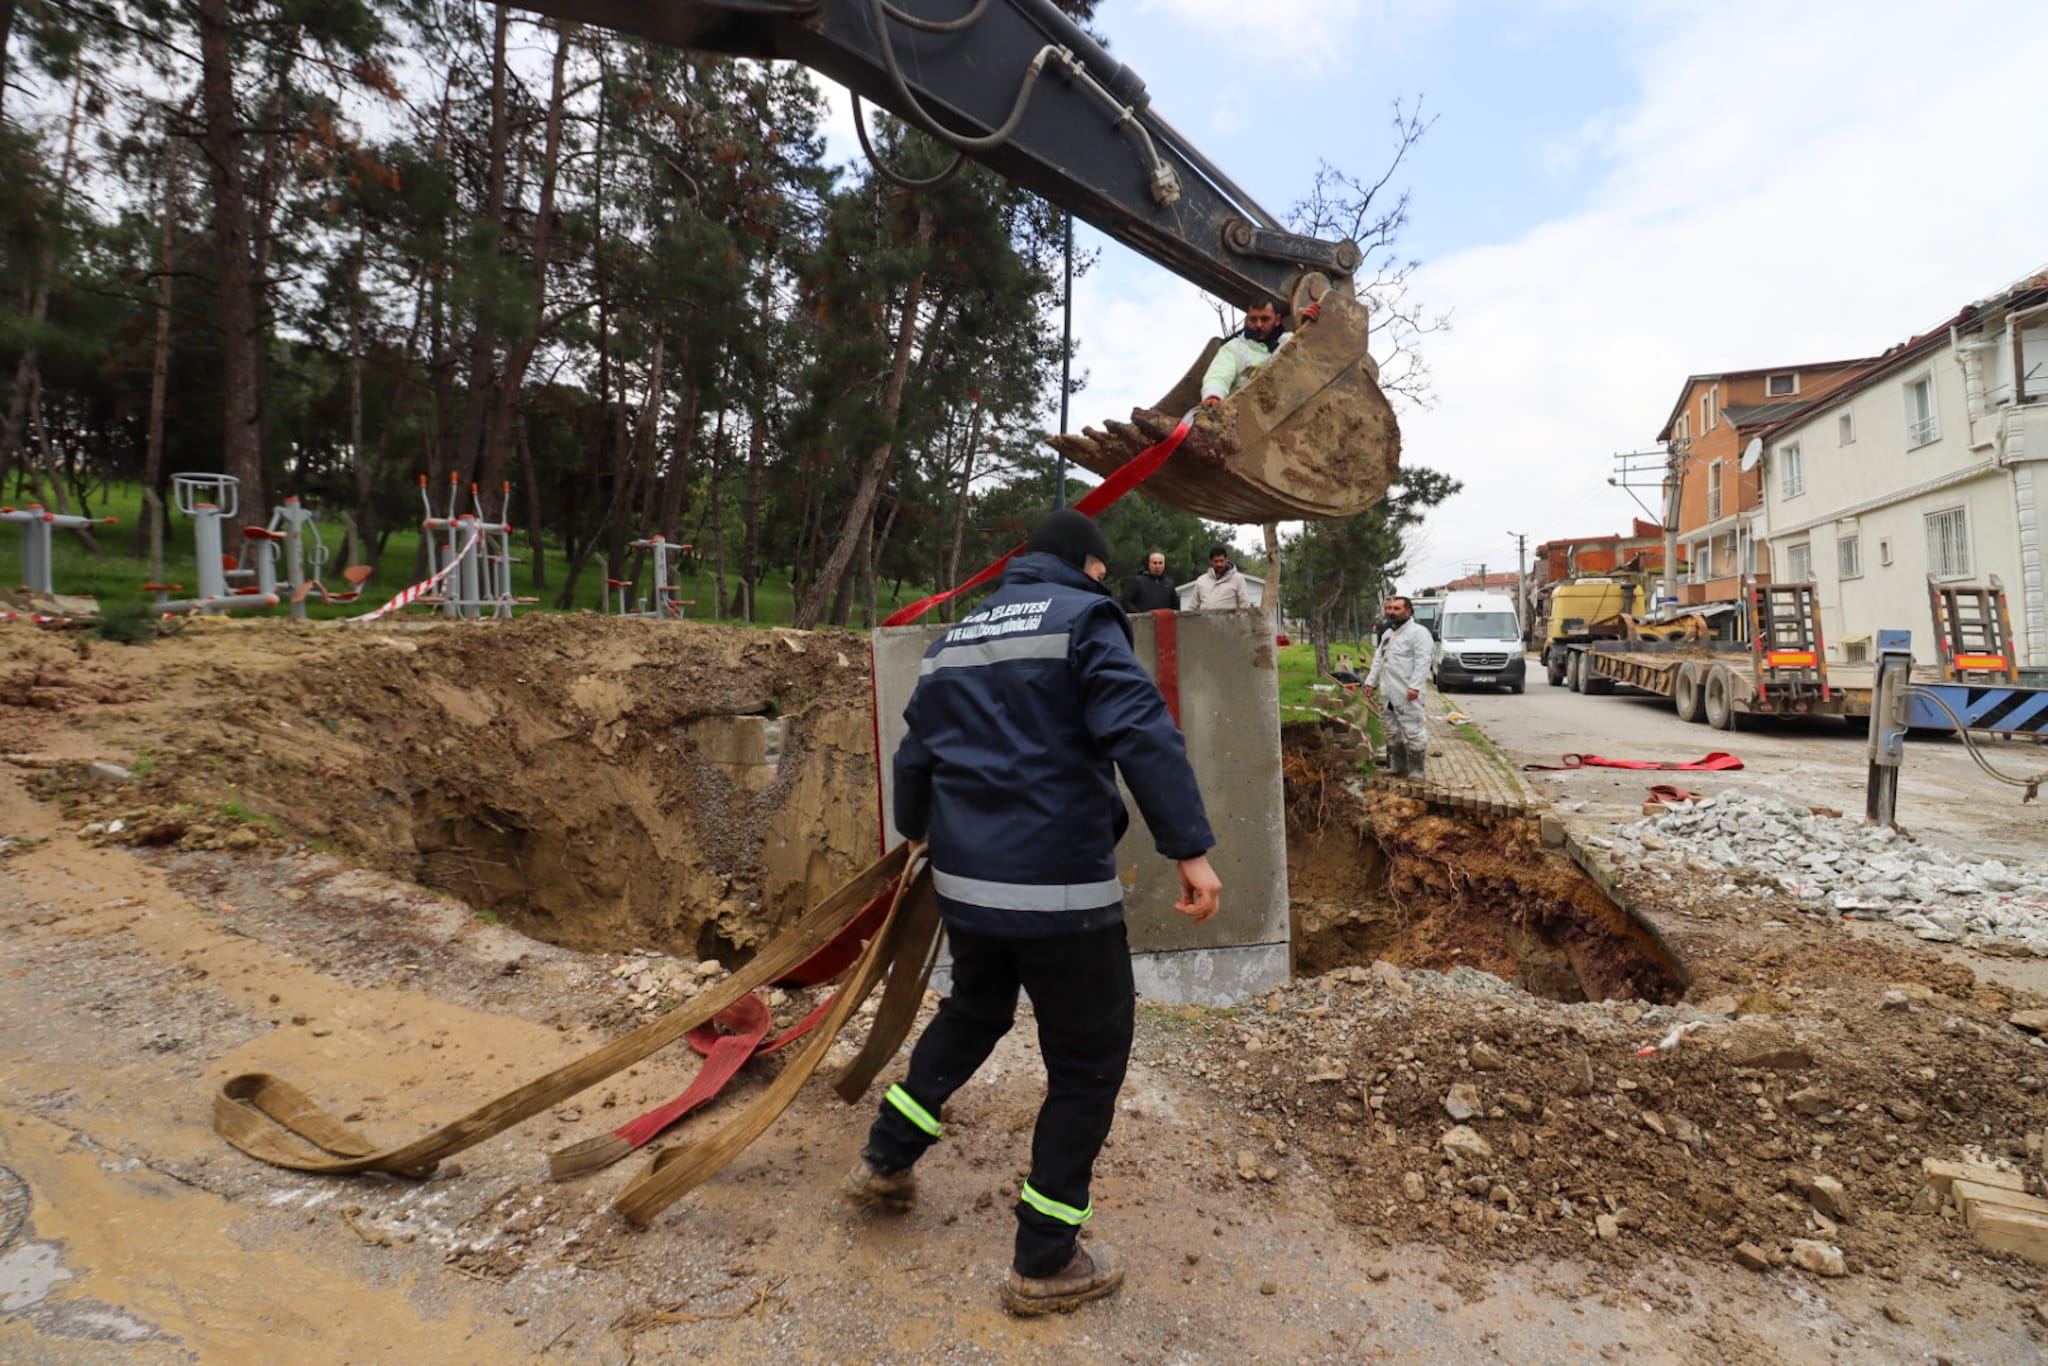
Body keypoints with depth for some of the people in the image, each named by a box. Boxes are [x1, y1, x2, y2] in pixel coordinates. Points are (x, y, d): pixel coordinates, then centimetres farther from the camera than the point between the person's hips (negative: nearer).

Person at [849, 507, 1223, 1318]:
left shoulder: (955, 638, 13)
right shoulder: (1082, 619, -7)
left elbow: (915, 752, 18)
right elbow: (1141, 731, -20)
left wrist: (917, 830, 34)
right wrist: (1190, 847, -21)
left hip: (963, 881, 7)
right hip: (1058, 887, -7)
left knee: (973, 1011, 31)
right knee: (1089, 1064, 9)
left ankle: (886, 1163, 40)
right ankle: (1044, 1266, 19)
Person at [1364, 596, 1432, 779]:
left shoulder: (1418, 632, -7)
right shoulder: (1388, 633, 21)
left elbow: (1422, 662, -16)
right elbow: (1378, 660, 26)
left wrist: (1415, 686, -25)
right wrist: (1371, 682, 18)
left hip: (1406, 693, -9)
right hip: (1387, 693, 9)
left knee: (1413, 732, -8)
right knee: (1393, 732, 15)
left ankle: (1416, 773, -4)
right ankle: (1397, 768, 25)